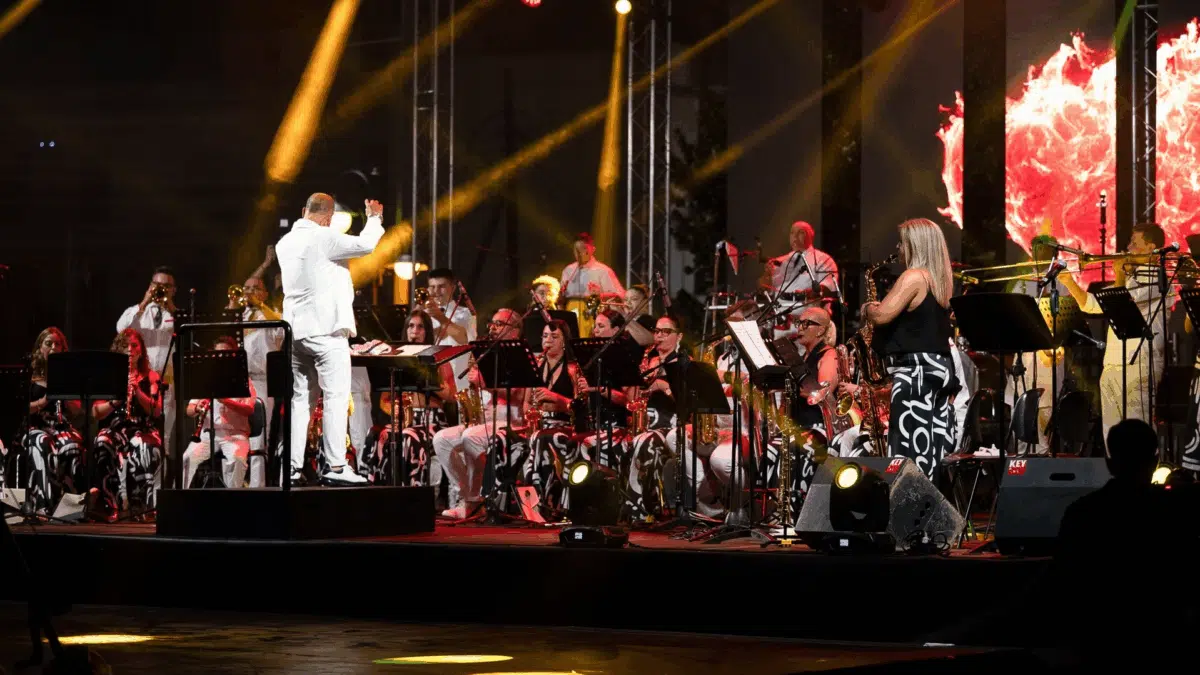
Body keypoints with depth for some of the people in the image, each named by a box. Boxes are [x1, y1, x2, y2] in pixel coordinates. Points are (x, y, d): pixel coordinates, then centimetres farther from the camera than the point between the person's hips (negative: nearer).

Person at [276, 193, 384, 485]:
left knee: (300, 399, 9)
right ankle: (335, 467, -9)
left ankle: (292, 466, 6)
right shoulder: (322, 239, -12)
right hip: (326, 329, -7)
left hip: (296, 330, 7)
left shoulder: (285, 243, 12)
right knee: (336, 397, -5)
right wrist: (374, 219, 7)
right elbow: (365, 244, -13)